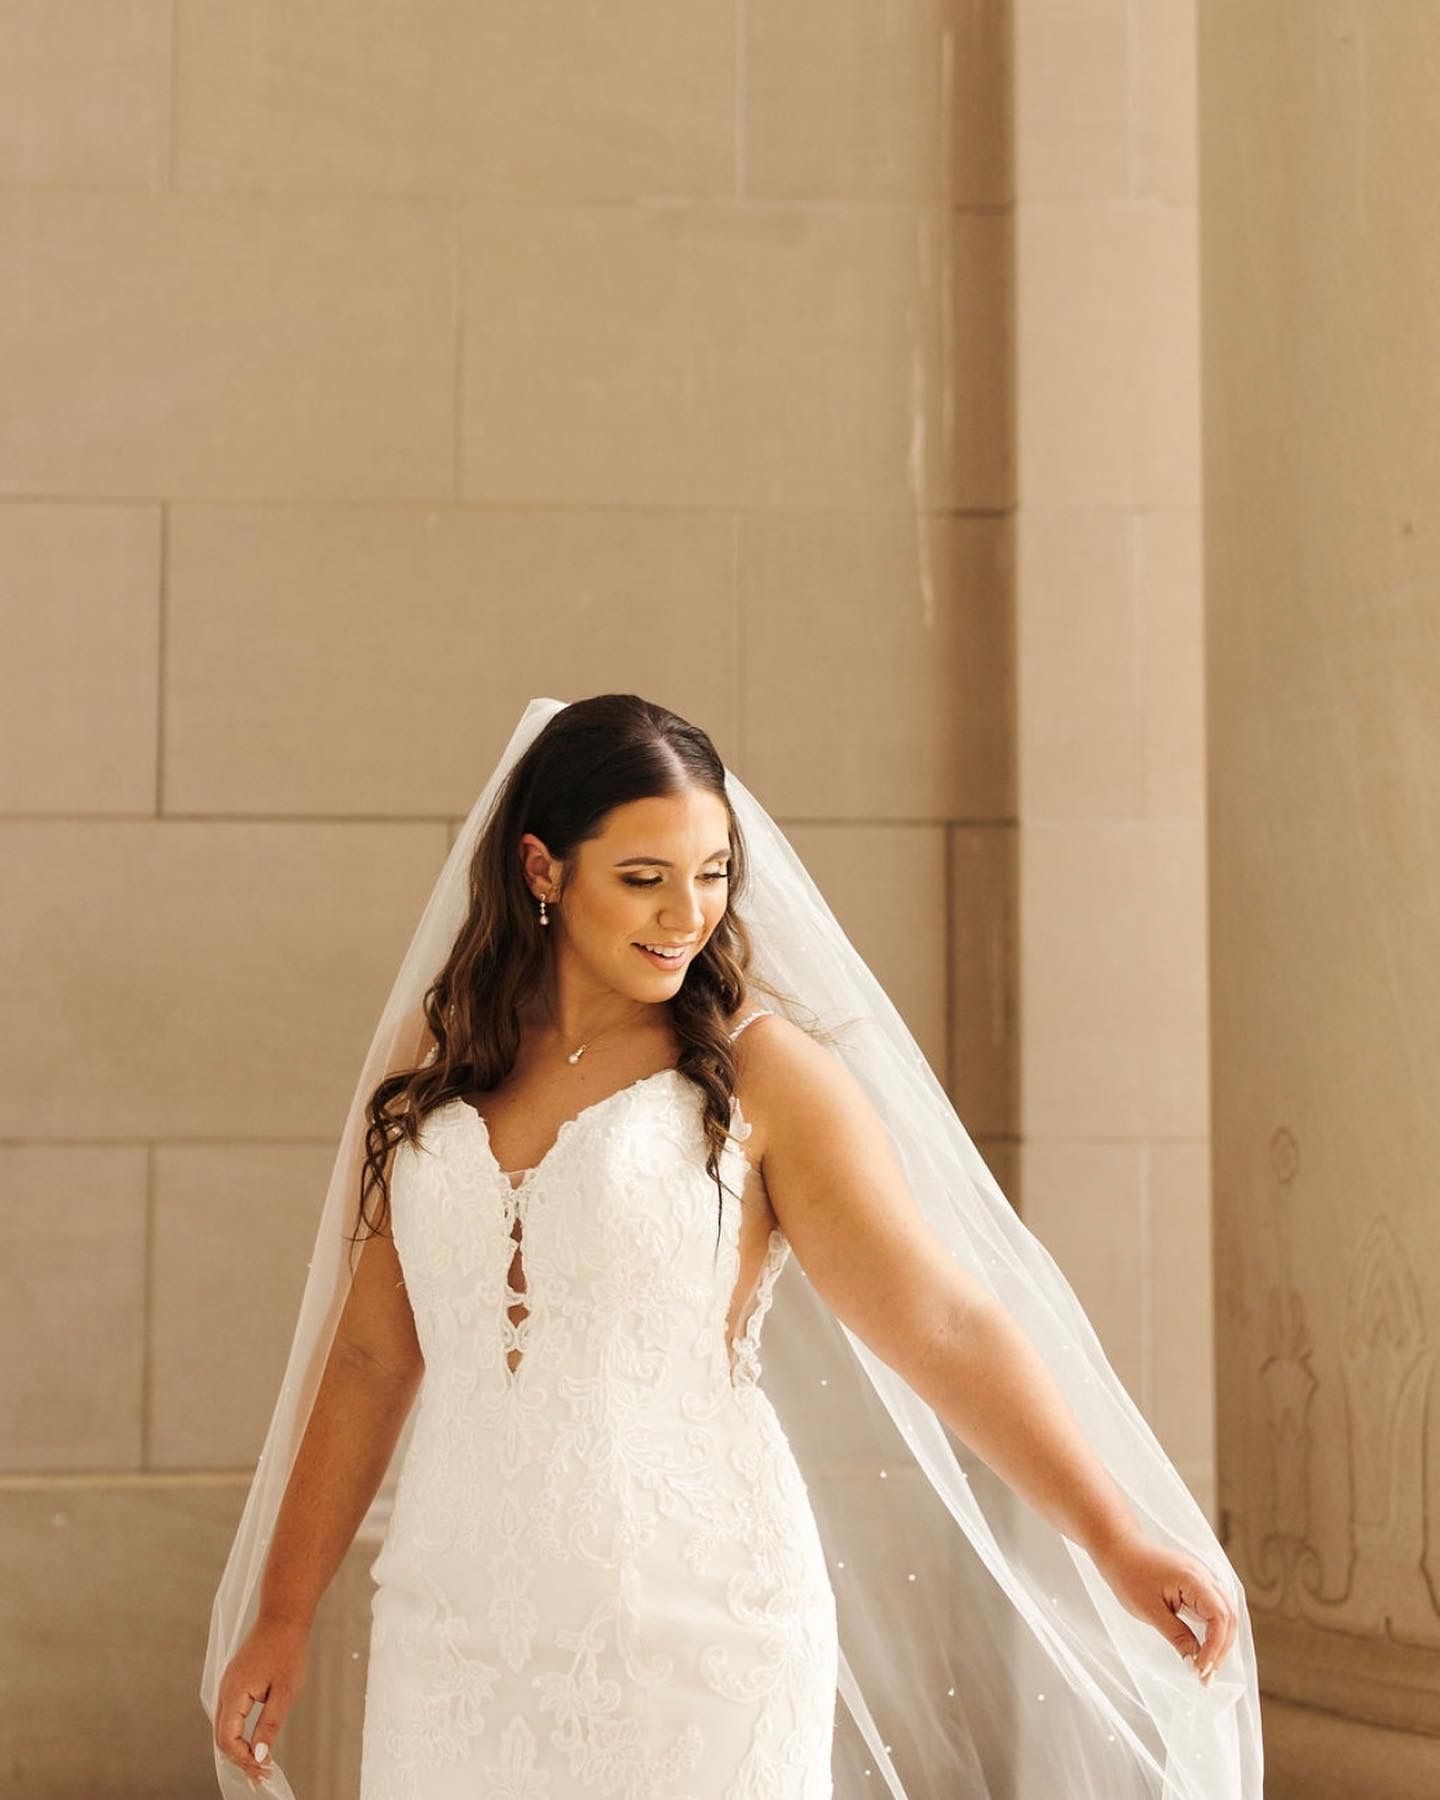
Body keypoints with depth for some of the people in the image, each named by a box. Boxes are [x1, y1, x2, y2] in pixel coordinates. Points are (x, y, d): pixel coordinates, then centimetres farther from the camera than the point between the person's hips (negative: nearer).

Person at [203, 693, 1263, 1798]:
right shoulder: (431, 1063, 8)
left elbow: (943, 1322, -11)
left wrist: (1113, 1537, -20)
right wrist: (282, 1615, 14)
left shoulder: (762, 1073, -4)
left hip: (697, 1639, -3)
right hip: (454, 1640, 4)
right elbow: (370, 1356, 13)